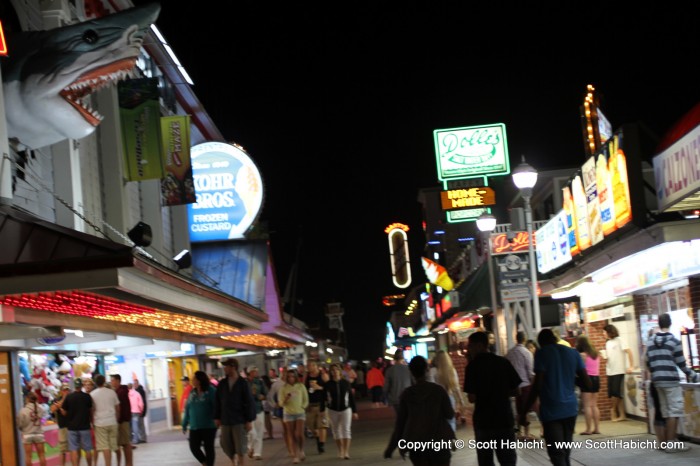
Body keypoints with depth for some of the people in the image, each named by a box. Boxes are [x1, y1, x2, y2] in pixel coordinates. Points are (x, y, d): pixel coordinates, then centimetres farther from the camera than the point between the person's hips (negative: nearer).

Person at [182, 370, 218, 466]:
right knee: (194, 447, 2)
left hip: (208, 426, -5)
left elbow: (216, 407, -13)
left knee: (208, 448, 2)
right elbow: (187, 409, 13)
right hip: (194, 427, 5)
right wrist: (185, 424, 13)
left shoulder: (211, 391, -9)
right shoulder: (192, 393, 9)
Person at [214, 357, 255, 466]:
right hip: (225, 421, 4)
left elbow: (249, 403, -7)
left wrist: (249, 420, -10)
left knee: (240, 449, -1)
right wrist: (217, 417, 6)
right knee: (225, 445, 6)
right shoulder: (222, 384, 5)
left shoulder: (243, 383, -6)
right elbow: (217, 402, 9)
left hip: (239, 421, -4)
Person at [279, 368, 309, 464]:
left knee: (299, 434, -12)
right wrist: (286, 399, -19)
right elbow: (281, 403, -1)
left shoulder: (301, 386, 3)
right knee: (291, 435, 0)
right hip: (288, 413, 0)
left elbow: (306, 400, 10)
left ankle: (301, 451, 13)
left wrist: (303, 407, -3)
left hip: (300, 413, 0)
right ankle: (295, 456, 5)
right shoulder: (284, 388, 1)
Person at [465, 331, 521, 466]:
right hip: (505, 418, 3)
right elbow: (515, 391, 4)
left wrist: (481, 396, 6)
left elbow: (472, 398, -15)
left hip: (484, 420, -3)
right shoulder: (503, 362, 1)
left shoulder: (473, 366, -11)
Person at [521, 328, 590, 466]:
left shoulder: (542, 354, -5)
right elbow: (587, 382, 6)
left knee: (557, 454, -8)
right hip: (570, 408, 5)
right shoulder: (573, 353, 9)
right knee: (565, 452, 16)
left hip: (551, 410, -5)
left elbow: (537, 386, -13)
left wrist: (524, 412, -9)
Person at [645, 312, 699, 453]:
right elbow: (681, 364, -6)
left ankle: (674, 440, 17)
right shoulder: (674, 341, -8)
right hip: (671, 380, -6)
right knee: (674, 411, -1)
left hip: (657, 381, 6)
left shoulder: (650, 341, 8)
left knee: (667, 412, 12)